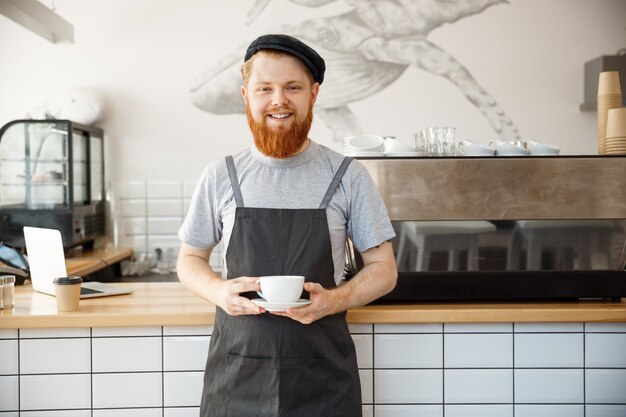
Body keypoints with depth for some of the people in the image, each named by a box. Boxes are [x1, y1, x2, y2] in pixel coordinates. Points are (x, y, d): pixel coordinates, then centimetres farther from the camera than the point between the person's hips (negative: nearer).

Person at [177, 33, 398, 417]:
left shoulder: (348, 176, -2)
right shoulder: (220, 177, 1)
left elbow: (383, 269, 3)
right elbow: (190, 260, 11)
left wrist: (334, 299, -15)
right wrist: (218, 291, -10)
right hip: (236, 372, 1)